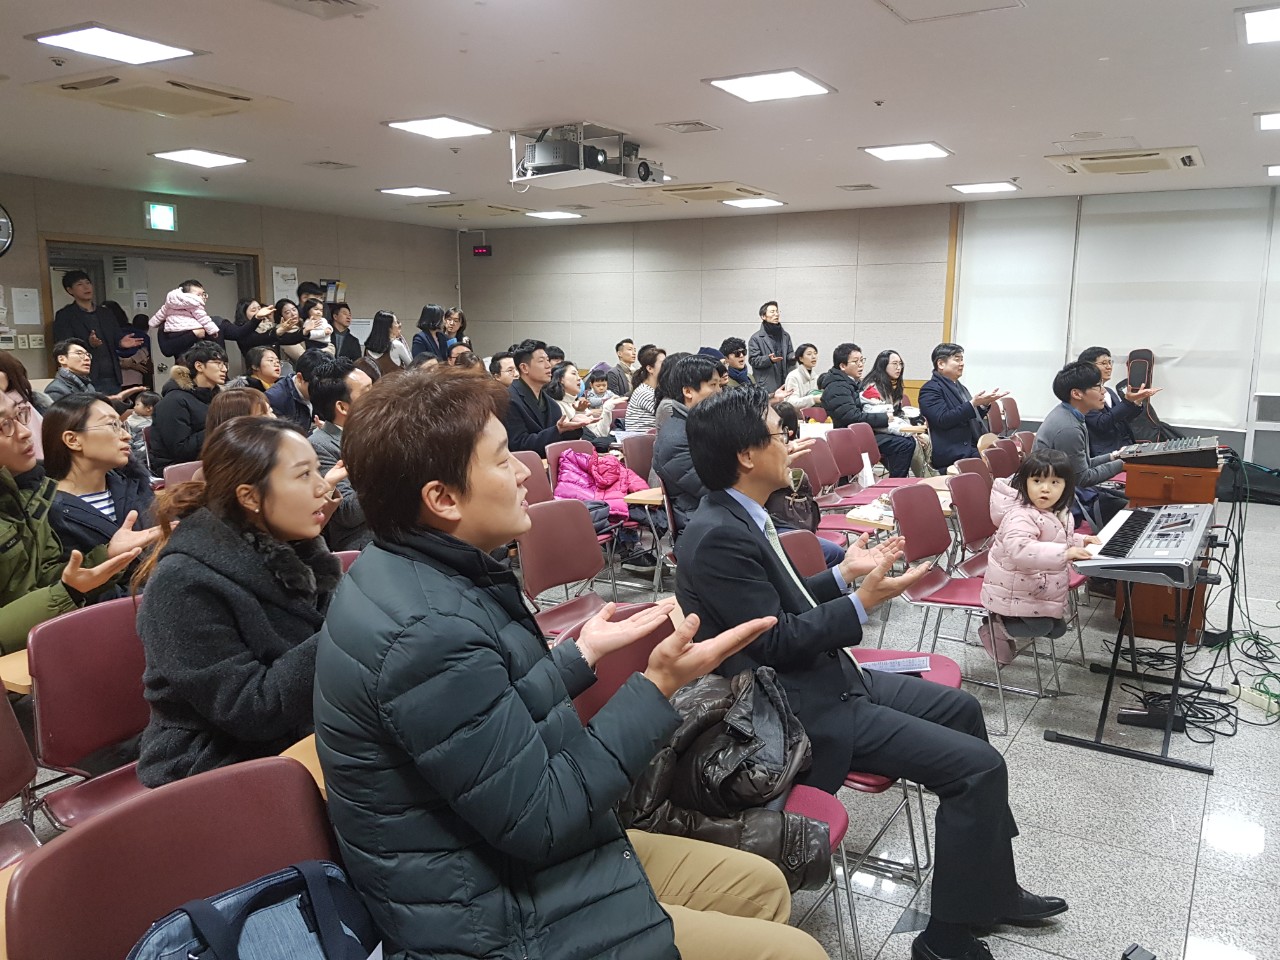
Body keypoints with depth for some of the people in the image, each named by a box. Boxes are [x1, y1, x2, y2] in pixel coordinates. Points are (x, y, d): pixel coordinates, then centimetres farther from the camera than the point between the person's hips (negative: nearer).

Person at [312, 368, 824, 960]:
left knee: (760, 884, 15)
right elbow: (540, 820, -24)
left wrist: (582, 654, 10)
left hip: (504, 853, 9)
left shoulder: (415, 574, 0)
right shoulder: (426, 632, -30)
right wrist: (658, 688, -21)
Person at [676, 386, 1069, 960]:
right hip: (799, 711, -11)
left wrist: (844, 572, 10)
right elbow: (777, 640, -22)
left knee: (960, 709, 20)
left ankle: (992, 885, 32)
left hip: (822, 678, 11)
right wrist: (864, 600, -21)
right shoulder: (720, 537, -25)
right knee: (979, 765, -10)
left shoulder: (740, 518, 5)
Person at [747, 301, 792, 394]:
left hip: (784, 382, 5)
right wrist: (769, 359, -22)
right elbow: (753, 360, -6)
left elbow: (789, 354, 21)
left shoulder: (785, 336, 15)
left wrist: (793, 357, -4)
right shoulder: (756, 338, -1)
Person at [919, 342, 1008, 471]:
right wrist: (973, 404, -20)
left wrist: (985, 403, 9)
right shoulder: (930, 389, -5)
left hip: (971, 448, 8)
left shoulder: (960, 387, 23)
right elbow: (943, 420, -19)